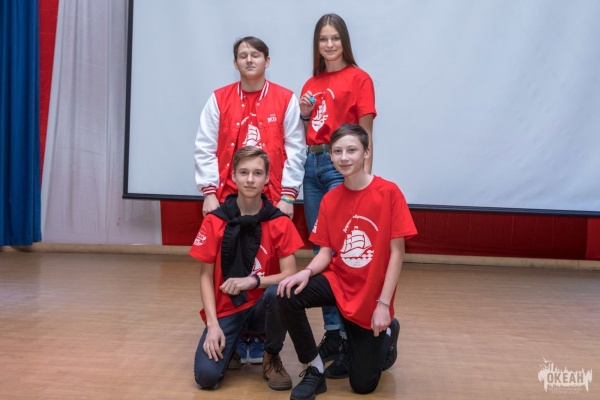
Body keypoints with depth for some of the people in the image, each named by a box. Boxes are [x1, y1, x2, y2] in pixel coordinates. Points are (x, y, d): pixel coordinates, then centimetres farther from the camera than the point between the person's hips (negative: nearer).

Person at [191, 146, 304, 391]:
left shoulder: (280, 222, -7)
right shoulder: (214, 221, -6)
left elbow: (290, 275, -10)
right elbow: (206, 276, -4)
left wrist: (253, 280, -26)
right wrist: (213, 325, -14)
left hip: (262, 307, 0)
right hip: (226, 310, 0)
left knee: (279, 292, -35)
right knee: (206, 376, -20)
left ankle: (272, 359, -5)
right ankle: (232, 344, 18)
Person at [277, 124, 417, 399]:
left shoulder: (389, 192, -15)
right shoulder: (330, 199, -2)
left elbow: (397, 252, -15)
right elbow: (326, 251, -1)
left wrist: (384, 304, -18)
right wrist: (307, 271, -24)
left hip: (371, 295, -3)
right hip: (338, 281, 3)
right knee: (288, 296, -27)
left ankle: (386, 333, 35)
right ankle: (315, 371, -5)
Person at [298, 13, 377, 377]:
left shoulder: (359, 78, -1)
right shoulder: (311, 84, 16)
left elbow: (366, 133, -5)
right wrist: (304, 115, 1)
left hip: (342, 165, -6)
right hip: (312, 163, 7)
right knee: (320, 250, 8)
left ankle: (353, 338, -2)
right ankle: (332, 330, 18)